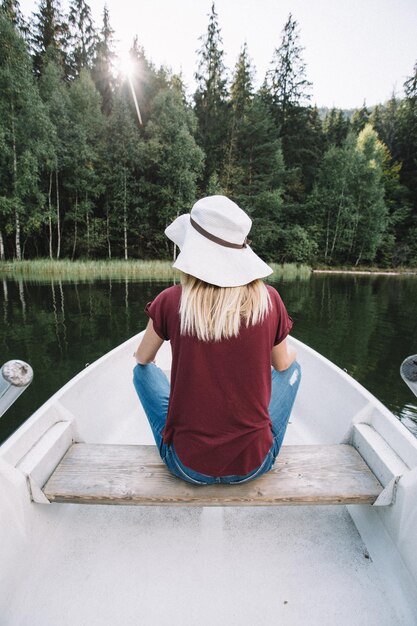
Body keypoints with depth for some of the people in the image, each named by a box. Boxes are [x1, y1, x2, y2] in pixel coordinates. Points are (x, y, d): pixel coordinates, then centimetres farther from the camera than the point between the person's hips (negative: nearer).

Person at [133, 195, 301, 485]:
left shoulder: (171, 300, -15)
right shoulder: (269, 299, -13)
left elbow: (142, 358, 3)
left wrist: (148, 355, 28)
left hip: (187, 466, 0)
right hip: (254, 464, 1)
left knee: (144, 371, 22)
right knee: (293, 369, 23)